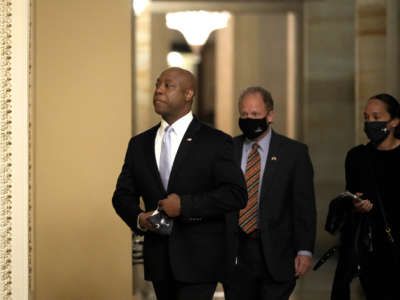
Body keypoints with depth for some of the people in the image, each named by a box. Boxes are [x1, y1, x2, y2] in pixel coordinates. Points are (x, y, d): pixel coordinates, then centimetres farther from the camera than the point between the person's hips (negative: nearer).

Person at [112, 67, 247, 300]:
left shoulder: (216, 142, -2)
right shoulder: (139, 144, 13)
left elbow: (236, 195, -10)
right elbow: (123, 195, 15)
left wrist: (185, 205, -18)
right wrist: (138, 218, -7)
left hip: (199, 261, -5)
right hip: (159, 262, 5)